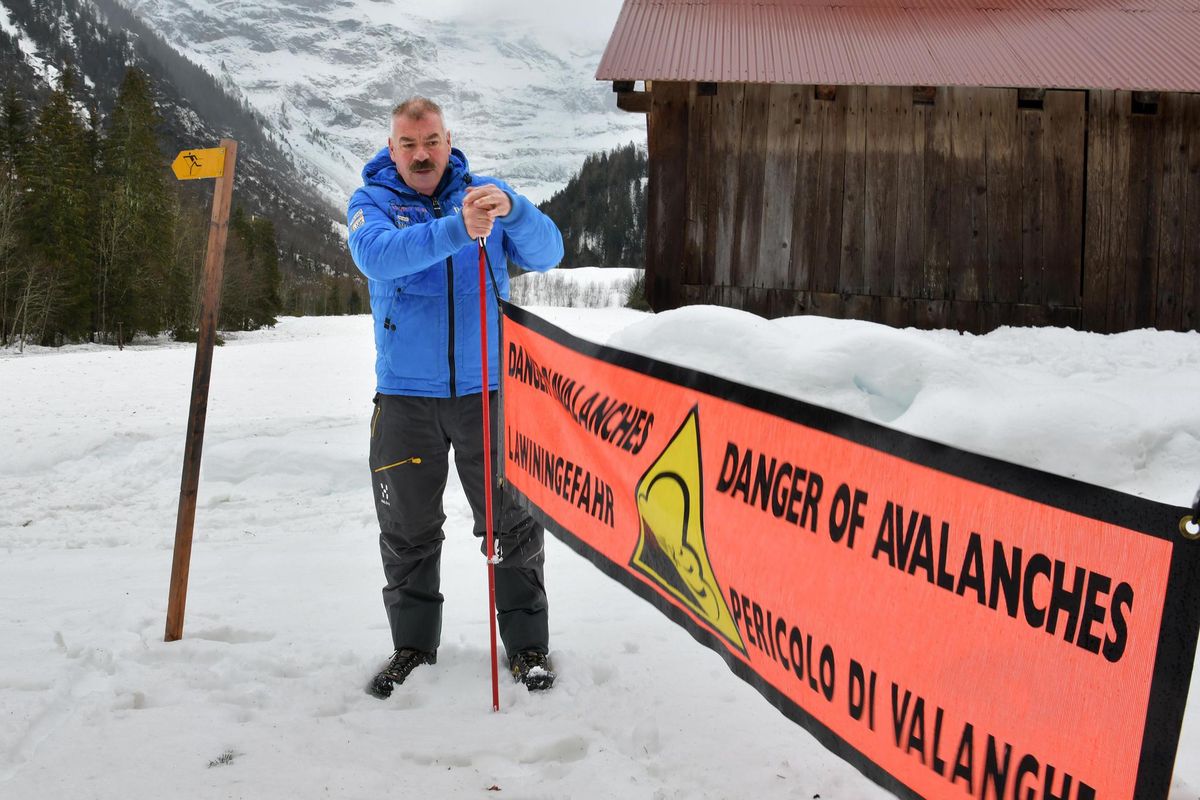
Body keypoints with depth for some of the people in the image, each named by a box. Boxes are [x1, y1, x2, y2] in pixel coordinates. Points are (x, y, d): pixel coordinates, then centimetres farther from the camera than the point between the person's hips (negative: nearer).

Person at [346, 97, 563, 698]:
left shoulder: (482, 193, 5)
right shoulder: (372, 201, 1)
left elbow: (546, 254, -7)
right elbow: (379, 256, -22)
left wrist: (510, 208, -27)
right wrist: (455, 229, -36)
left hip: (488, 389, 0)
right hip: (406, 395, 0)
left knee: (512, 522, 4)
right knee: (408, 529, 8)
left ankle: (527, 643, 18)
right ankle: (413, 645, 24)